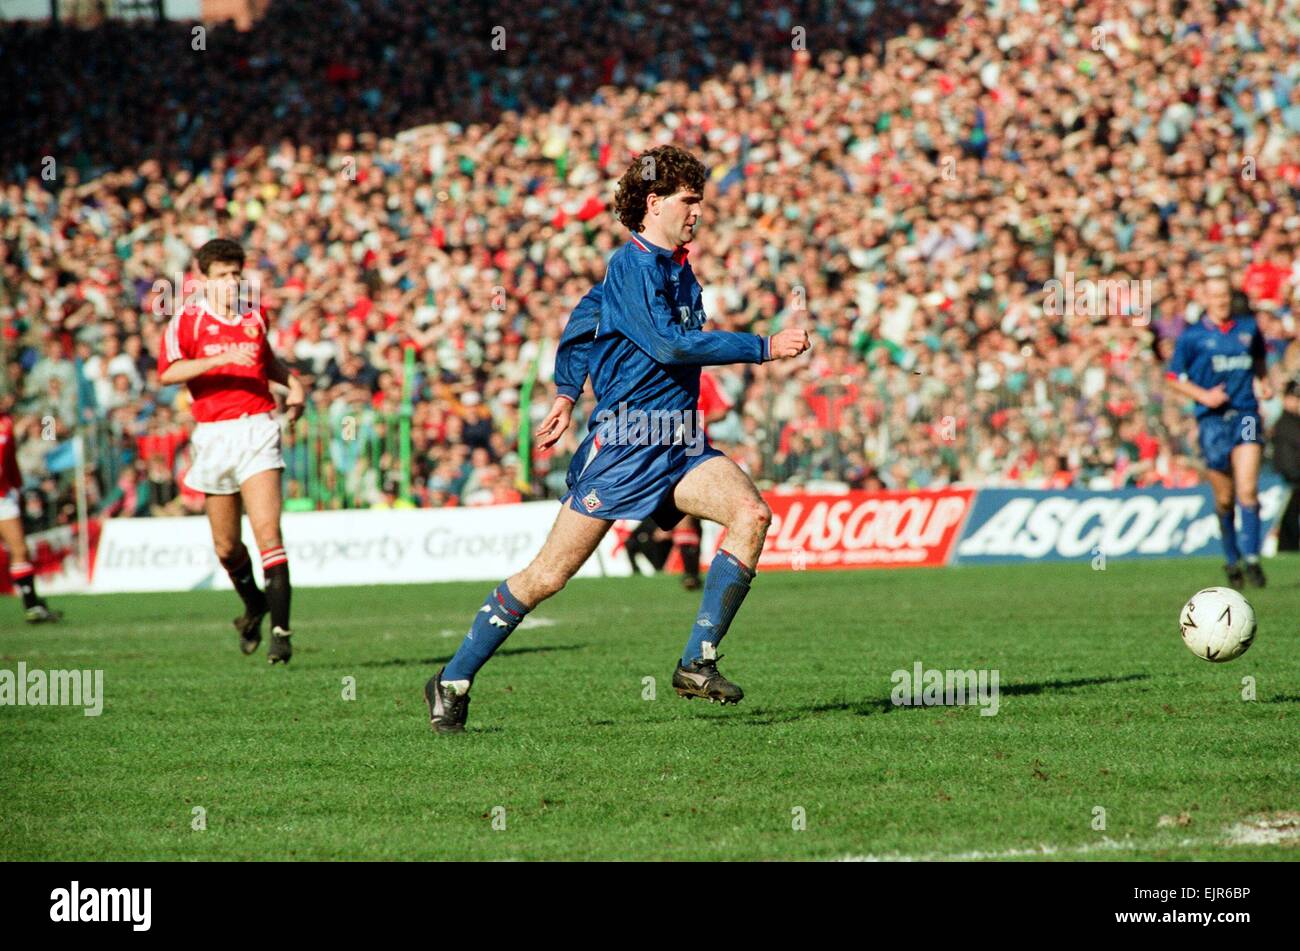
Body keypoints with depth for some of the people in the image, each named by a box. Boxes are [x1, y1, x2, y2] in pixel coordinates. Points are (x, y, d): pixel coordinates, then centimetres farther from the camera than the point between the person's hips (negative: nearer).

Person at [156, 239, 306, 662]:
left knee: (268, 532, -15)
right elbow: (167, 372, -15)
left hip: (257, 429, 0)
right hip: (213, 435, 0)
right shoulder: (187, 321, 0)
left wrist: (293, 382, 14)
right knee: (226, 545, 9)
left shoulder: (254, 319, 13)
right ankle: (254, 605, 39)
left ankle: (280, 631, -18)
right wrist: (222, 358, -22)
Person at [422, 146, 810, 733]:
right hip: (624, 440, -8)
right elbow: (669, 344, -24)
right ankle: (453, 682, 10)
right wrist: (764, 348, -21)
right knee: (549, 575, -5)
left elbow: (587, 314, 28)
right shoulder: (632, 264, -12)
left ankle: (698, 663, -15)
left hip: (678, 443, 8)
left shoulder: (673, 266, 15)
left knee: (751, 513, -18)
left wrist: (568, 394, 29)